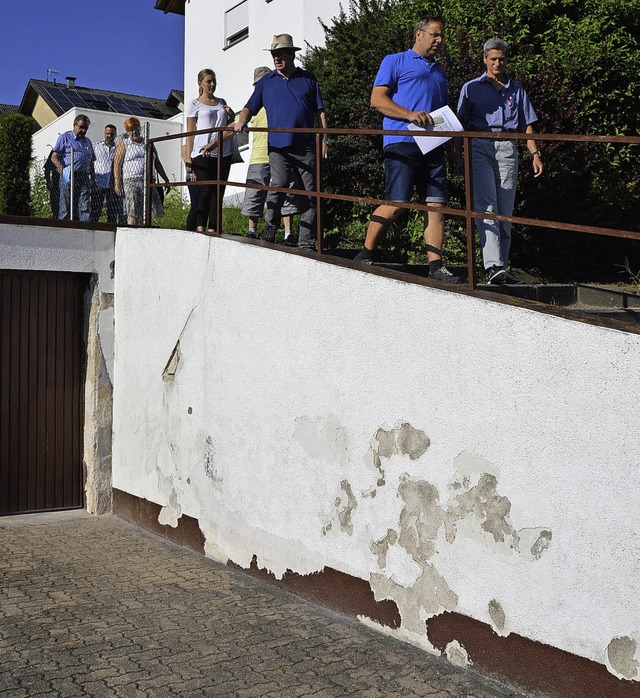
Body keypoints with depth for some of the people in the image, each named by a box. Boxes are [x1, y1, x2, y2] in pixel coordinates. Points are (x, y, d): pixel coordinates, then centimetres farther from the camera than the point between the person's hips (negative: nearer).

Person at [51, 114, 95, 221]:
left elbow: (91, 161, 26)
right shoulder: (65, 137, 8)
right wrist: (62, 170, -17)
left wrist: (93, 177, 11)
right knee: (65, 208, -6)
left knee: (84, 207, -4)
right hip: (69, 177, -4)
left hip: (84, 177, 5)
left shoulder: (87, 141, 24)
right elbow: (54, 157, 0)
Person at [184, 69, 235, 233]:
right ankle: (200, 227, -17)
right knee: (205, 190, -14)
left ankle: (212, 229, 2)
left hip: (223, 153, 5)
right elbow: (190, 133, 2)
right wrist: (188, 159, -6)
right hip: (202, 154, -5)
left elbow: (229, 130, 23)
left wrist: (231, 116, 3)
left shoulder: (221, 102, 19)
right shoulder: (194, 105, 6)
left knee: (218, 193, 1)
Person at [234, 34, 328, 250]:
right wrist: (241, 121, -9)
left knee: (309, 192, 0)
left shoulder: (309, 79, 13)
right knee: (279, 185, -21)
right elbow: (250, 108, 13)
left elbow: (320, 111, 13)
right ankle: (269, 229, -8)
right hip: (278, 146, -1)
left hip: (306, 146, 1)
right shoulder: (265, 82, 14)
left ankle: (306, 242, 5)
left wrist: (324, 138, 3)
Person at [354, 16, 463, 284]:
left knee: (436, 205, -1)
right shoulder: (395, 62, 9)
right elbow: (377, 99, -2)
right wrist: (410, 115, -15)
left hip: (433, 144, 7)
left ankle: (436, 266, -1)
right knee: (396, 204, -13)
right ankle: (365, 256, 2)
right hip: (402, 142, -6)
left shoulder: (439, 72, 29)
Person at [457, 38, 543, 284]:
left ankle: (501, 266, 6)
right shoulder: (471, 88, 15)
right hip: (480, 146, -3)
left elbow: (526, 125, 19)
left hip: (507, 149, 3)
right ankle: (494, 265, -28)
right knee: (486, 207, -17)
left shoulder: (516, 90, 21)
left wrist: (535, 154, 6)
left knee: (505, 212, 0)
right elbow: (461, 123, 11)